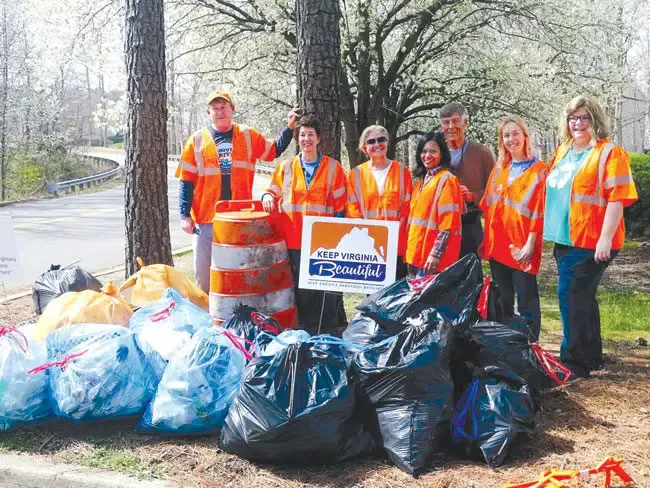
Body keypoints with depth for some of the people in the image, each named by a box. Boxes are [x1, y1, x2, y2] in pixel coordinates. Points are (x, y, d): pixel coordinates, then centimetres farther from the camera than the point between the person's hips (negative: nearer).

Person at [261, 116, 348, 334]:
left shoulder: (333, 167, 8)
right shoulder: (286, 167, 13)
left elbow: (340, 205, 7)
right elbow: (273, 191, 20)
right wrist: (268, 197, -4)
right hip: (294, 240, 2)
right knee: (299, 286, 4)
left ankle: (329, 329, 7)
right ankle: (302, 329, 14)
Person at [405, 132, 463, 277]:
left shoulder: (446, 179, -8)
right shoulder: (421, 180, 16)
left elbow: (448, 224, -15)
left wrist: (435, 254, -20)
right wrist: (411, 251, 16)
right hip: (415, 253, 8)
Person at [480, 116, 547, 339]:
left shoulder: (538, 170, -3)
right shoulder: (499, 169, 14)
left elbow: (539, 210, -9)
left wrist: (530, 243, -16)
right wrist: (487, 240, 10)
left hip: (522, 246, -6)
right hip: (497, 244, 6)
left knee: (526, 301, -1)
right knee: (502, 301, 13)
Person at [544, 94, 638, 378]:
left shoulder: (610, 152, -9)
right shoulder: (564, 151, 15)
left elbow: (617, 198, -16)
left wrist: (605, 238, -23)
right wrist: (551, 229, 19)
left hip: (591, 241, -8)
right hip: (565, 239, 8)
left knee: (571, 296, -7)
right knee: (582, 296, 15)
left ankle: (573, 361, 5)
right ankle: (591, 357, 28)